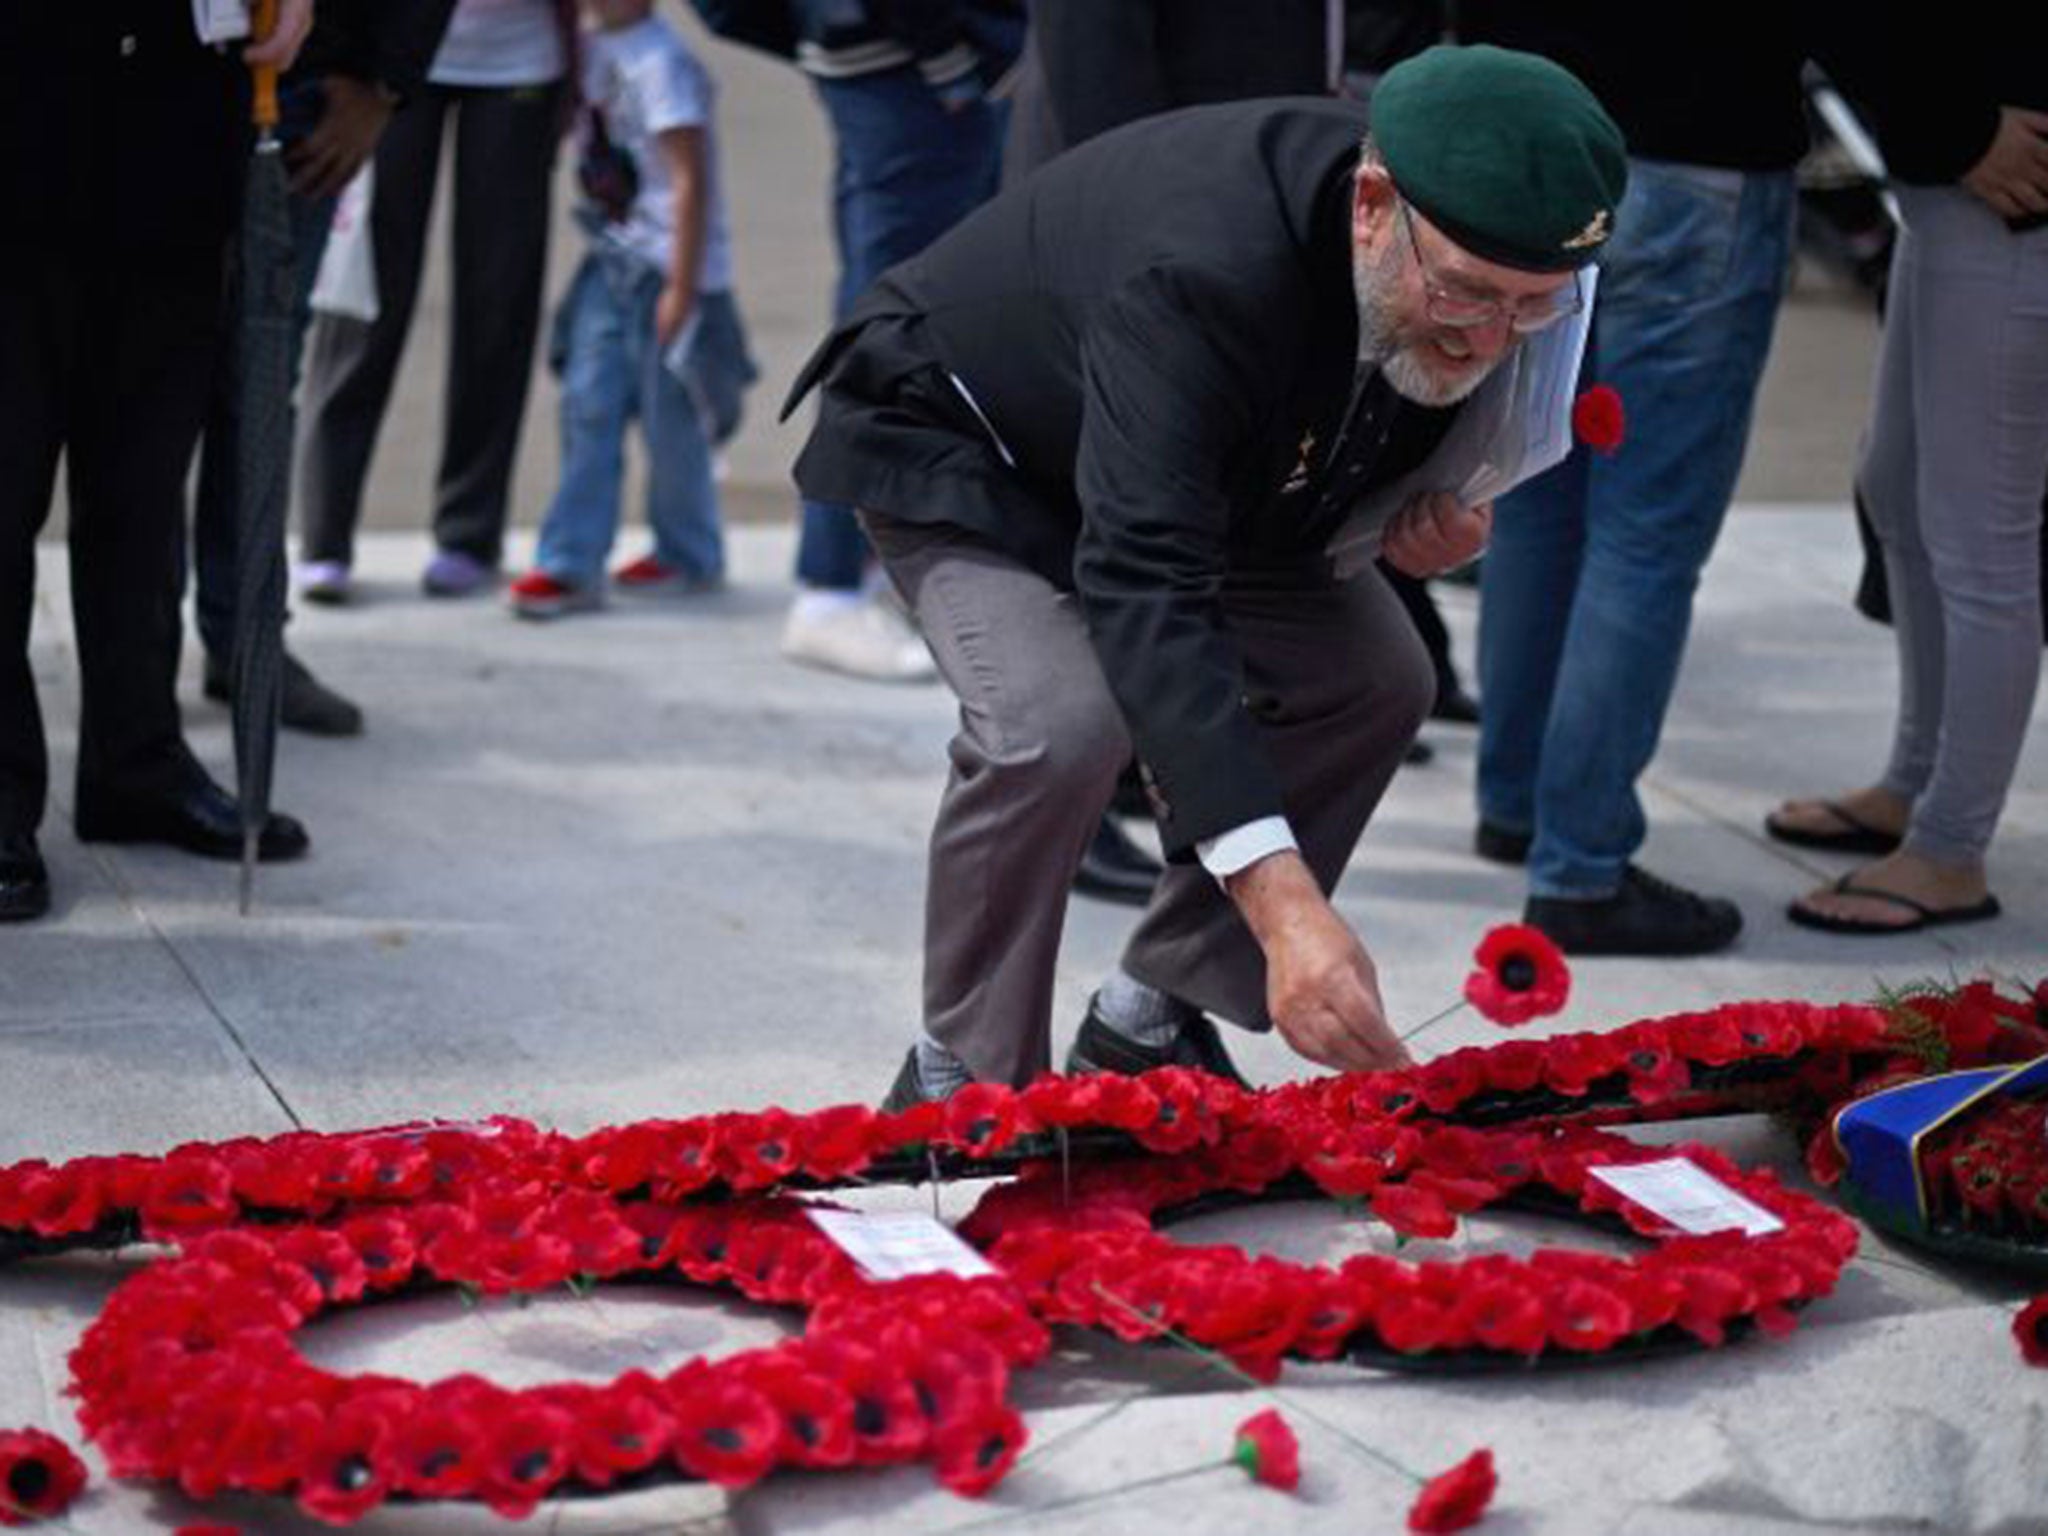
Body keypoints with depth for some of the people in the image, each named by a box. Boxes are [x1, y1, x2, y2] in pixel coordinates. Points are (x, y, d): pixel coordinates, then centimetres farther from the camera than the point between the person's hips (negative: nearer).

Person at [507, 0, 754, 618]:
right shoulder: (592, 52, 7)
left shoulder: (663, 63, -17)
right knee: (588, 406, 0)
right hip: (612, 263, 7)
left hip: (667, 268, -7)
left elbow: (690, 179, -18)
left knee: (670, 419, 4)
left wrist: (680, 287, -18)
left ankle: (689, 556, 22)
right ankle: (571, 563, 1)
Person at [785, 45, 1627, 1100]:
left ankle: (1149, 1020, 12)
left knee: (1374, 685, 0)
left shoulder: (1474, 257, -19)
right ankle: (962, 1084, -10)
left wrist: (1432, 508, -19)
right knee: (1058, 722, -31)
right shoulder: (1194, 279, -43)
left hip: (1194, 460, 8)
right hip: (958, 446, -8)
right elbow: (1145, 590, -50)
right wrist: (1283, 900, -58)